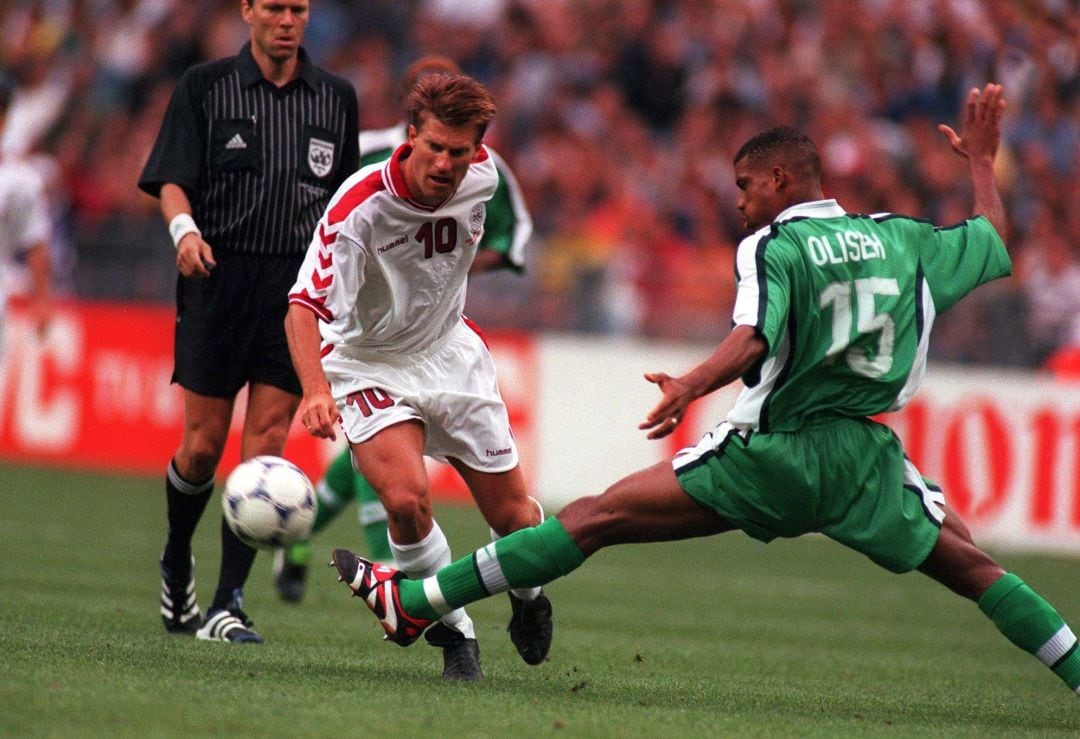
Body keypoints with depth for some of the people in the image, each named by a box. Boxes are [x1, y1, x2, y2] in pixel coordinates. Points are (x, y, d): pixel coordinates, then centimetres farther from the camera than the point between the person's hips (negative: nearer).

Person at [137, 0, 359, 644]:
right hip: (219, 277, -1)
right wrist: (185, 229, -20)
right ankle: (176, 562, 29)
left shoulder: (336, 98, 11)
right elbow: (172, 181, -1)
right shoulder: (205, 86, 4)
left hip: (300, 286, 2)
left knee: (267, 441, -8)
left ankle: (227, 606, -8)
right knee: (204, 442, 0)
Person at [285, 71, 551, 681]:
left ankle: (528, 596, 41)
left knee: (512, 514, 5)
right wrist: (316, 390, -54)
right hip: (369, 364, -4)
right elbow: (304, 307, -38)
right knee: (407, 498, -27)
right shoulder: (359, 208, -32)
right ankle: (455, 631, -4)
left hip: (450, 351, 4)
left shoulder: (481, 174, -15)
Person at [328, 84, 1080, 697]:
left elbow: (752, 343, -23)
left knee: (596, 517, -4)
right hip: (867, 453, 4)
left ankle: (415, 602, -5)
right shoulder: (901, 238, 10)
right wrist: (982, 161, 39)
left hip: (777, 450, -4)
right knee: (973, 568, 19)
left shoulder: (773, 246, -5)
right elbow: (995, 243, 25)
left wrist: (691, 386, -35)